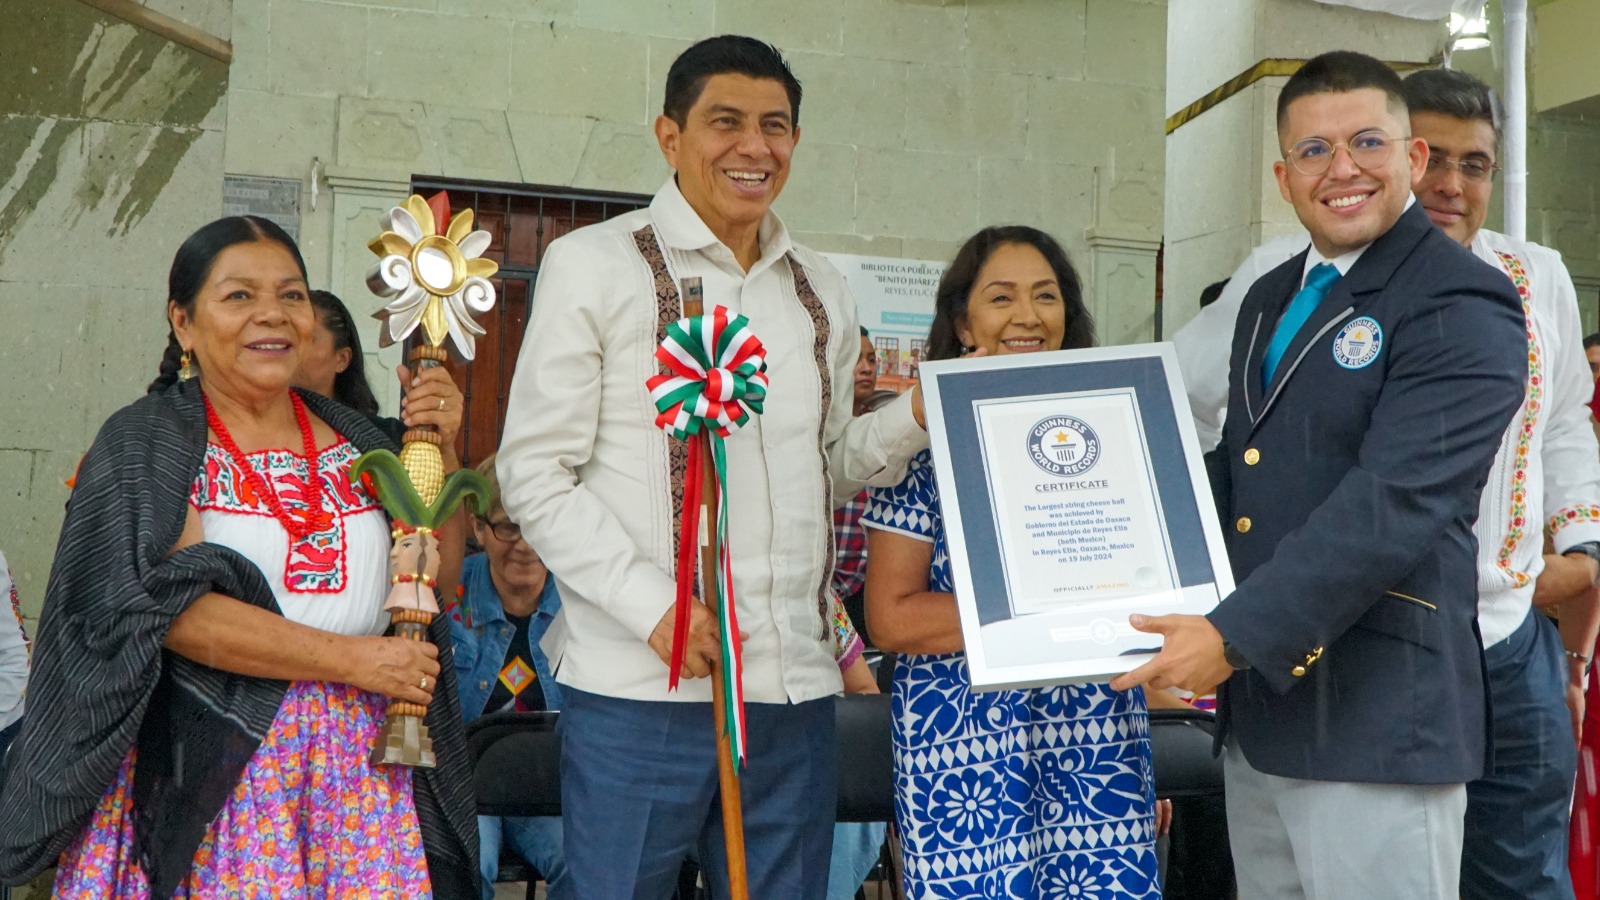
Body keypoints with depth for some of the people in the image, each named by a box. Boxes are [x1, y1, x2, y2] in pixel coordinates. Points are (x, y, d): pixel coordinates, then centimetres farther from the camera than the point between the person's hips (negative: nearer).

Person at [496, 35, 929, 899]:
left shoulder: (820, 292, 14)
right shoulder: (593, 264, -2)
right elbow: (535, 475, -6)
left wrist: (915, 418, 2)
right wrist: (652, 606, -16)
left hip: (796, 686, 5)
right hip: (640, 690, -5)